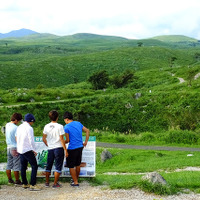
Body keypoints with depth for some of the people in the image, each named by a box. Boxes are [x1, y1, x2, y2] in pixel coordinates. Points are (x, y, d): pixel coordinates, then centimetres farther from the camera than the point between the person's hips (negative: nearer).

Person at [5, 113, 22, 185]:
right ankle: (17, 181, 5)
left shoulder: (7, 125, 7)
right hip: (15, 148, -8)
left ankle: (10, 180, 21)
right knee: (16, 166, -1)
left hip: (8, 147, 8)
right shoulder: (16, 128, -17)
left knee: (9, 165, 13)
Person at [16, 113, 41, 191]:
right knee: (34, 166, -5)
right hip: (27, 150, -9)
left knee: (23, 167, 15)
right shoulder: (29, 128, -14)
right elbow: (31, 141, -15)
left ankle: (25, 184, 22)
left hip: (20, 150, 9)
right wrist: (34, 150, -3)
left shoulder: (19, 127, 11)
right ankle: (32, 185, -10)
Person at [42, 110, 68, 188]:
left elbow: (44, 139, 7)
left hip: (50, 149, 5)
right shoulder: (59, 126, -12)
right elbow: (62, 139, -13)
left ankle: (47, 182, 25)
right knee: (58, 167, 5)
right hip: (59, 148, -5)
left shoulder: (46, 126, 2)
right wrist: (65, 150, -7)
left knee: (48, 166, 16)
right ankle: (55, 183, 7)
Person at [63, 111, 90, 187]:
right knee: (78, 165, 20)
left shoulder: (66, 127, -12)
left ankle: (75, 182, 7)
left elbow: (68, 140, -10)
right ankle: (76, 179, 34)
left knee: (71, 166, 5)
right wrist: (86, 142, 12)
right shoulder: (78, 123, 7)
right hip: (80, 147, 7)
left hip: (72, 149, -7)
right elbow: (87, 131, 8)